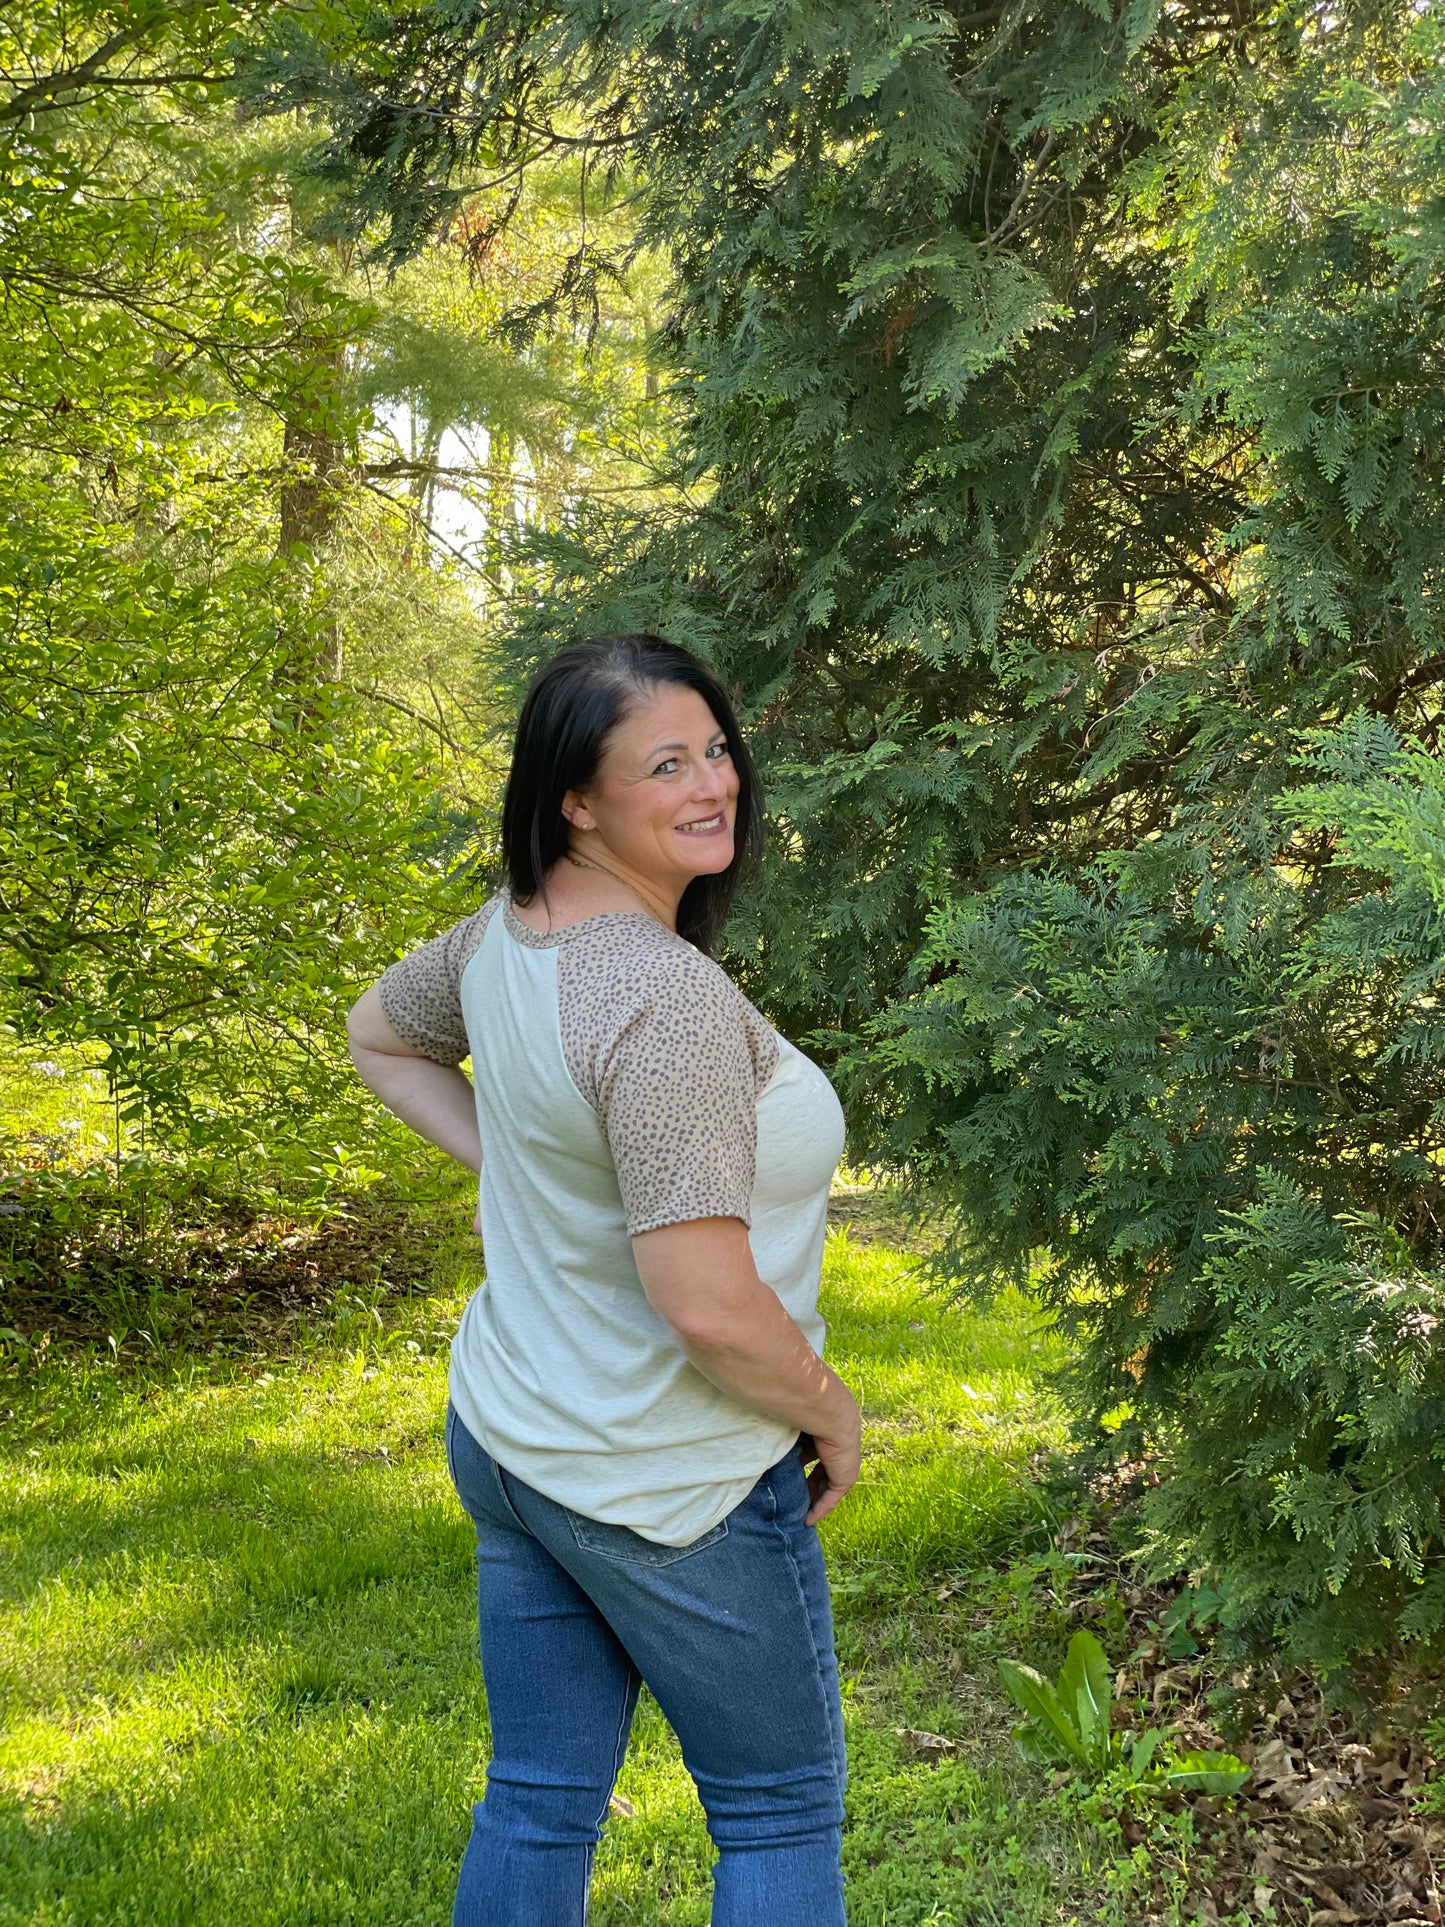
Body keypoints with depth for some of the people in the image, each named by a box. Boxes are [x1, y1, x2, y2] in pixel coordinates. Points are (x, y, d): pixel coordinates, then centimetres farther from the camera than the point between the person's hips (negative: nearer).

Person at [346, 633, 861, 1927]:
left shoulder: (504, 934, -2)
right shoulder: (666, 995, -28)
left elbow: (380, 1037, 20)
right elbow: (708, 1305, -29)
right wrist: (832, 1414, -11)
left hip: (505, 1435, 8)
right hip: (666, 1484, -8)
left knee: (536, 1808, 19)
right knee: (782, 1817, 11)